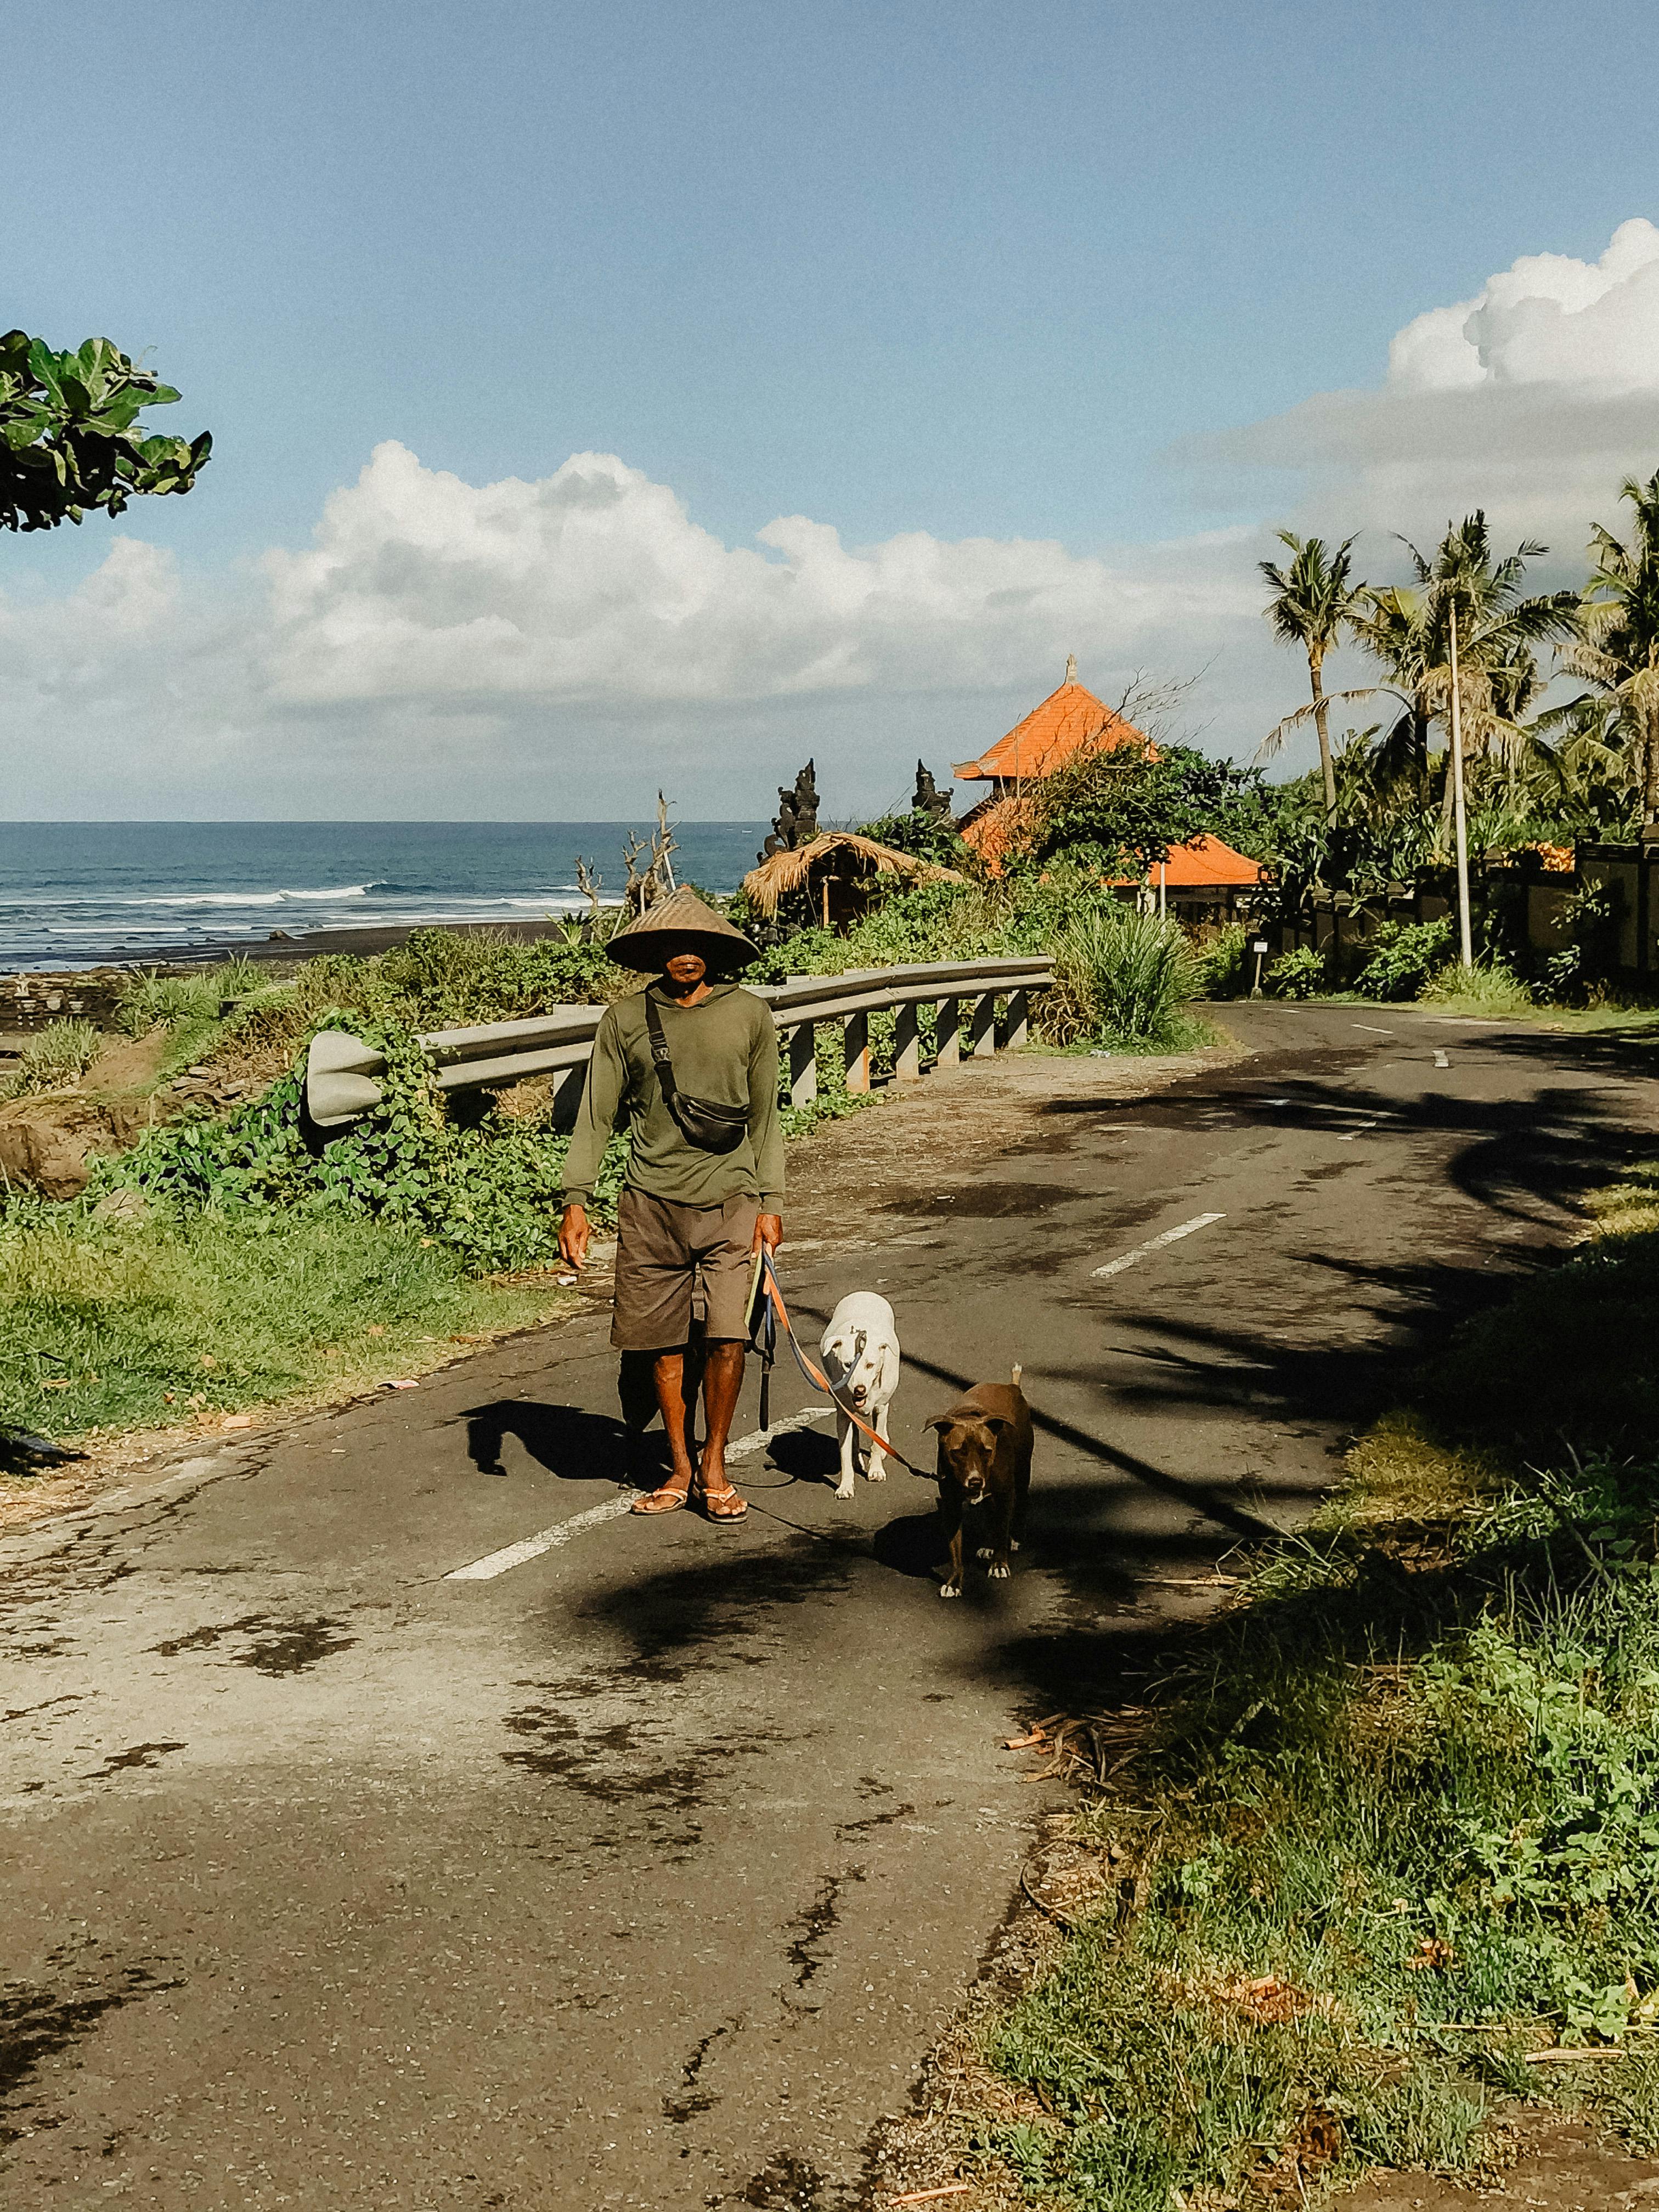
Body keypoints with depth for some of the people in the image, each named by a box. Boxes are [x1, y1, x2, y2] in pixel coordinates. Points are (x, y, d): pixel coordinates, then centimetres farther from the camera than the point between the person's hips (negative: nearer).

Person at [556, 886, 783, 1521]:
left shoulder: (750, 1015, 5)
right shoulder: (625, 1020, 3)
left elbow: (765, 1116, 10)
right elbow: (597, 1114, 5)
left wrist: (771, 1202, 5)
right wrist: (575, 1200, -3)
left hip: (729, 1202, 0)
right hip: (650, 1205, 1)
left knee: (726, 1337, -9)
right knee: (665, 1344, 5)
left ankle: (714, 1465, 10)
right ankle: (680, 1469, 21)